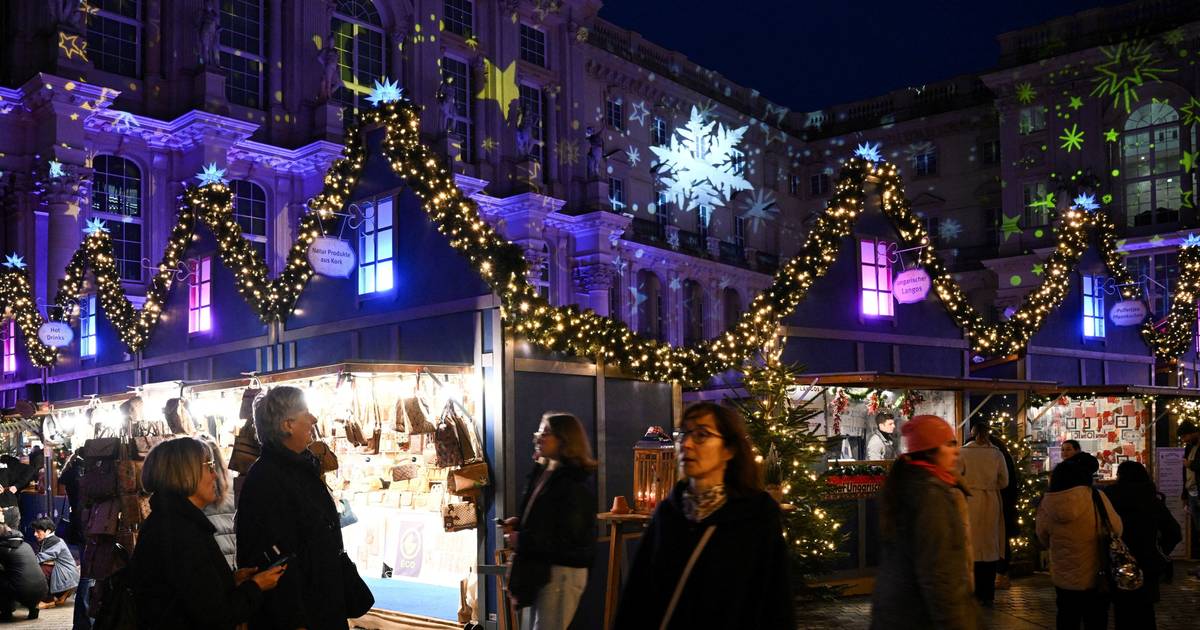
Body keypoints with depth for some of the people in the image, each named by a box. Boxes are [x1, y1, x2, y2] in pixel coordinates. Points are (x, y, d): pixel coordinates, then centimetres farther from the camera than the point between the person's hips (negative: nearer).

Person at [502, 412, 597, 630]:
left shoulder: (571, 484, -18)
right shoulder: (543, 472, 11)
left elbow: (567, 538, -24)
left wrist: (522, 541, -17)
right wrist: (519, 523, 5)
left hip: (561, 571, -10)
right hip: (541, 569, 10)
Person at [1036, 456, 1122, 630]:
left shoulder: (1047, 503, -11)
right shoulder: (1096, 498, -17)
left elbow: (1044, 540, 2)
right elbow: (1116, 529, -3)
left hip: (1063, 578, 2)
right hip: (1094, 577, -2)